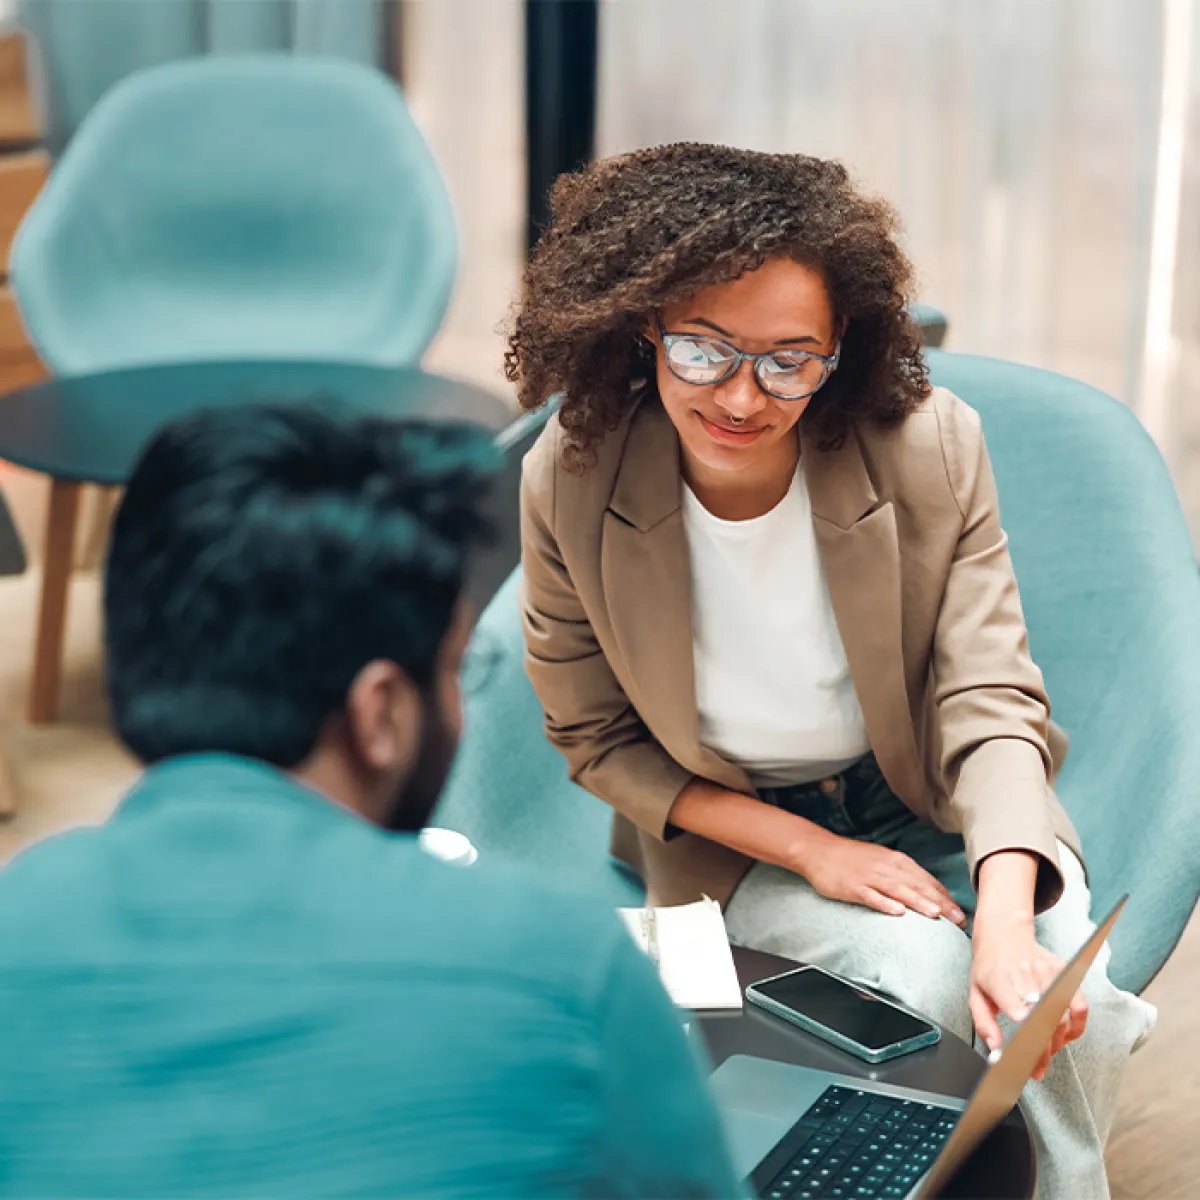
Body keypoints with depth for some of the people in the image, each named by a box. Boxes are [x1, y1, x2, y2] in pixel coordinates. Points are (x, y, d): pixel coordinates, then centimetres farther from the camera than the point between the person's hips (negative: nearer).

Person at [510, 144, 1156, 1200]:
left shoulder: (930, 448, -19)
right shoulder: (569, 483, -18)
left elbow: (989, 701, -18)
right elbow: (598, 742, -6)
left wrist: (1007, 929, -35)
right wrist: (808, 850, -16)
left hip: (936, 810, 1)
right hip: (736, 836, -1)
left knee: (1061, 1011, -23)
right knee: (932, 979, -27)